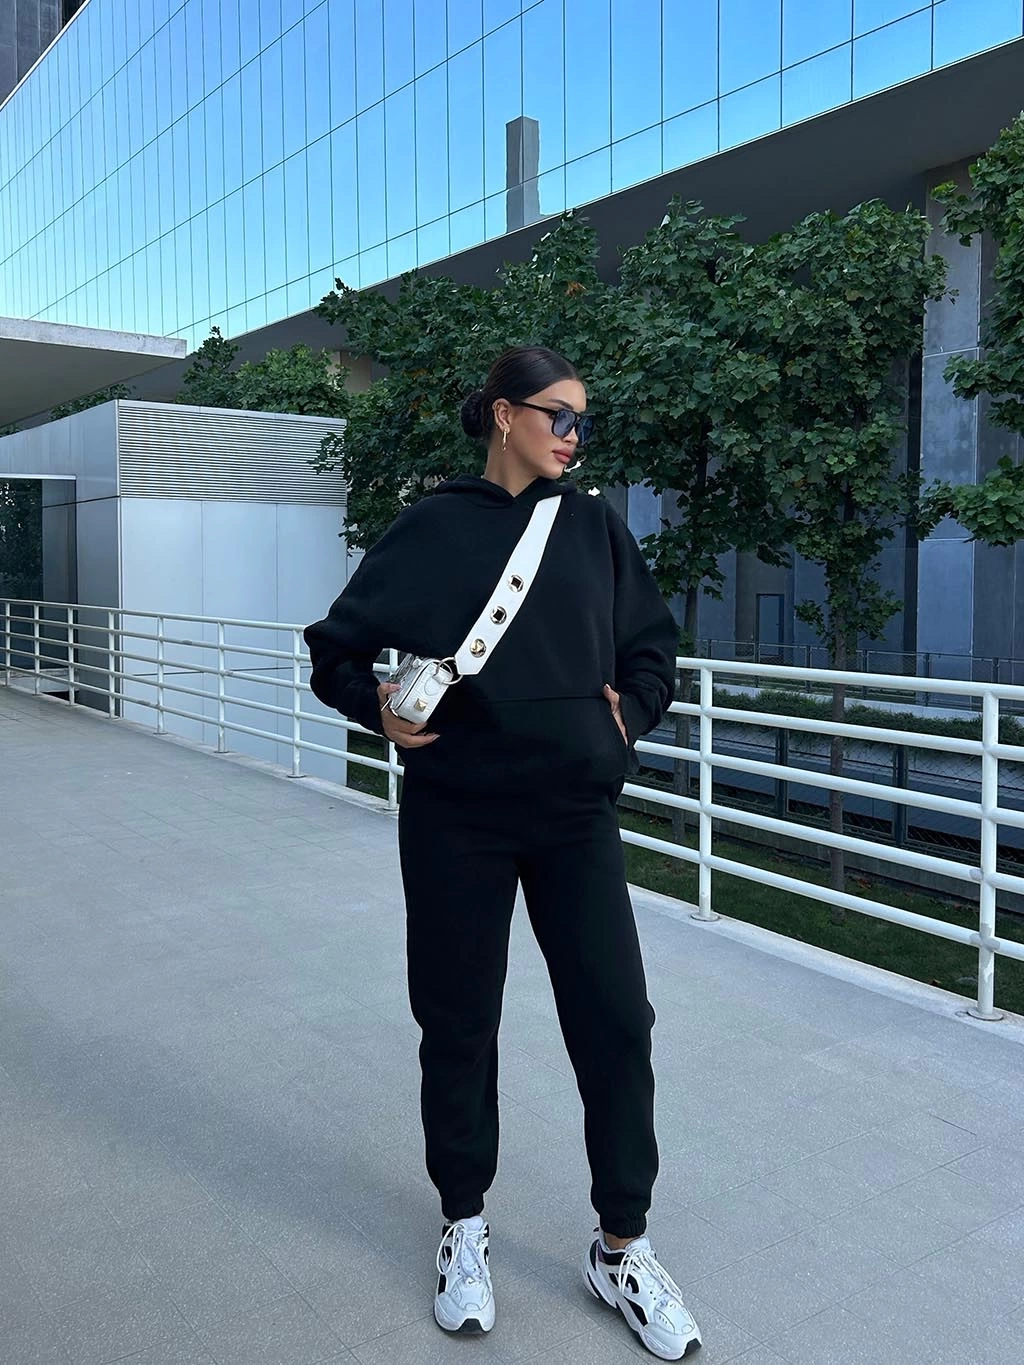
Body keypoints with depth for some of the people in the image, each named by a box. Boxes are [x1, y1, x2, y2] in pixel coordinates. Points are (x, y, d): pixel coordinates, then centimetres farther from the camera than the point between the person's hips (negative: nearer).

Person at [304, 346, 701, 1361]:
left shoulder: (593, 528, 7)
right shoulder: (433, 529, -2)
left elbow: (652, 647, 16)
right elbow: (337, 651, 2)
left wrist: (631, 711, 0)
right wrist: (381, 706, -15)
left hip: (577, 816, 3)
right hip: (457, 818, -2)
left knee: (615, 1020, 2)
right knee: (459, 1024, 10)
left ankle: (621, 1247, 22)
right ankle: (464, 1226, 32)